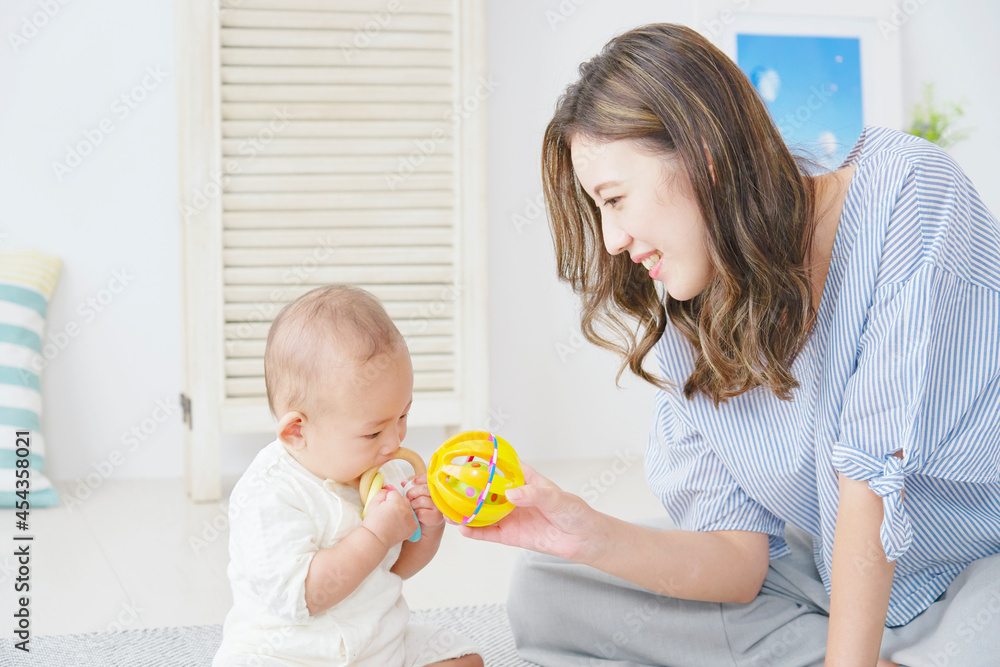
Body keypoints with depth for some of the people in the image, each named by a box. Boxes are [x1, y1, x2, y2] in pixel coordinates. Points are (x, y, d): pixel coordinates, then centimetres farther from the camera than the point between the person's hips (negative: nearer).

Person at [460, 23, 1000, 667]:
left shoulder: (907, 190, -21)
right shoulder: (683, 330, -5)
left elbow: (875, 475, -24)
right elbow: (742, 559, -8)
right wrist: (593, 537, -24)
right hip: (825, 581, 6)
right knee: (546, 593, -4)